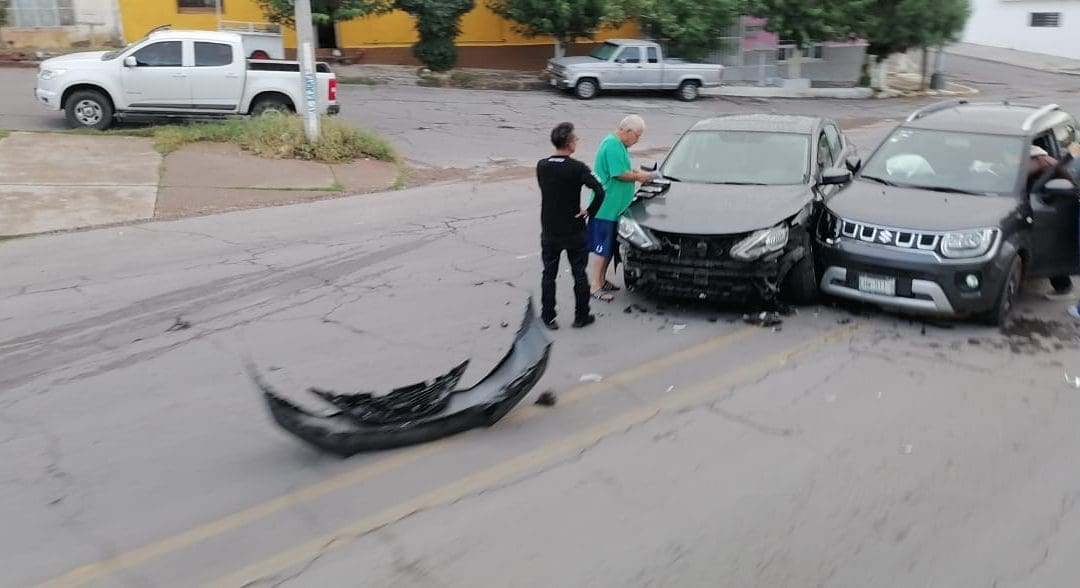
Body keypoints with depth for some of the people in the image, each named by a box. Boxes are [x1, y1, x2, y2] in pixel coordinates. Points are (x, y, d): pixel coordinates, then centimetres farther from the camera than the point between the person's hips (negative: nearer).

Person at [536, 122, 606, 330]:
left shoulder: (541, 166, -3)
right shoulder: (577, 168, -17)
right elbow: (600, 191, -27)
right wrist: (590, 211, -12)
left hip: (549, 231, 3)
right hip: (574, 232, -3)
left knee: (549, 274, 12)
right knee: (579, 274, 11)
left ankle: (548, 318, 15)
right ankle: (581, 317, 19)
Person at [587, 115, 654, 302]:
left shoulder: (619, 145, 14)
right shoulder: (612, 145, -19)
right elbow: (620, 174, -23)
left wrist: (635, 172, 7)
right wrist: (639, 176, -8)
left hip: (613, 208, 10)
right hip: (605, 208, -10)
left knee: (610, 247, 17)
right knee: (601, 248, -4)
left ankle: (601, 279, 29)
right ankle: (594, 287, 2)